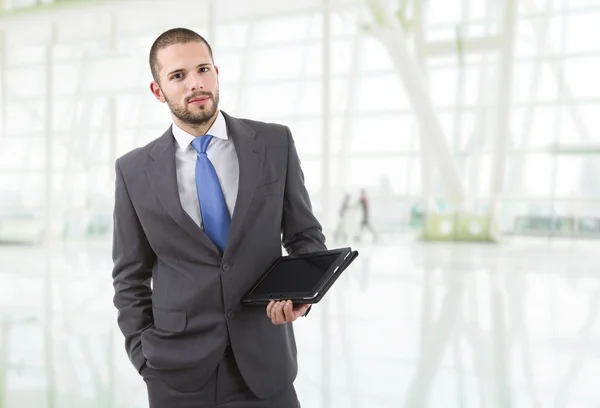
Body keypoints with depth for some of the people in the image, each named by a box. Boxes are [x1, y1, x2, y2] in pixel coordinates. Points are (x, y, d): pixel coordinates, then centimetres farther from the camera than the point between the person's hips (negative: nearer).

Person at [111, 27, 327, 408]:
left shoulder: (275, 143, -1)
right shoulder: (135, 170, 0)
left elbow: (306, 235, 4)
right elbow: (131, 277, 6)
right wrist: (145, 356, -1)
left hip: (263, 361, 1)